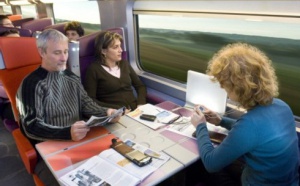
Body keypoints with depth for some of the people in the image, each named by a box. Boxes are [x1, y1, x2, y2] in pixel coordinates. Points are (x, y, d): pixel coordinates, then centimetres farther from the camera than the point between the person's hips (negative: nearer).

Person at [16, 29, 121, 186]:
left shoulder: (71, 77, 10)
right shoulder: (31, 84, -9)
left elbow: (86, 103, 16)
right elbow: (31, 127, -14)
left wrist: (105, 112, -5)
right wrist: (67, 132, -30)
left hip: (80, 141, 6)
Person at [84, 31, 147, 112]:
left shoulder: (124, 64, 14)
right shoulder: (94, 69, -2)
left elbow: (140, 86, 17)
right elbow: (90, 100, -8)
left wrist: (141, 104, -1)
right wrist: (117, 109, -16)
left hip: (135, 110, 4)